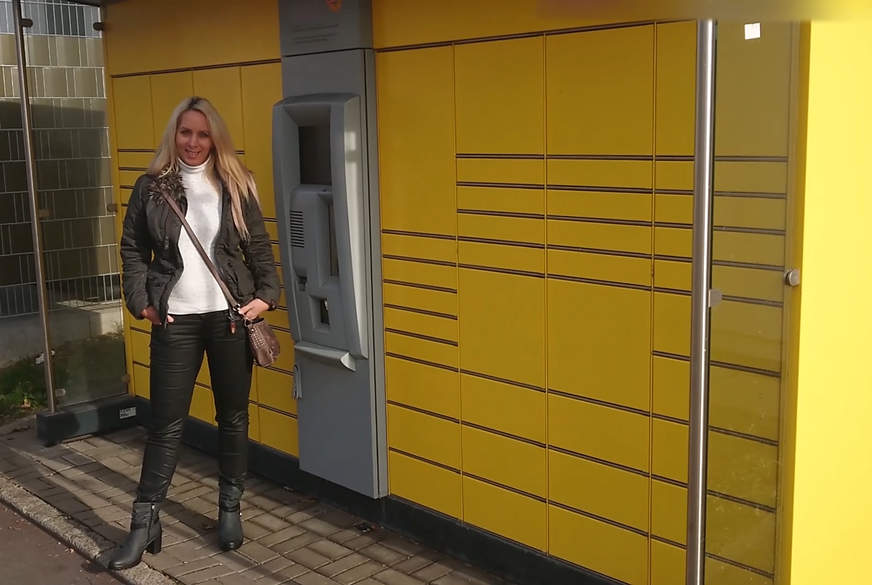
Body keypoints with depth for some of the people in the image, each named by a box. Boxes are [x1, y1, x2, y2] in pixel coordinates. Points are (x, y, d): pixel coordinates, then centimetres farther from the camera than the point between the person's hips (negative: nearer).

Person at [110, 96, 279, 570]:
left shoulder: (236, 186, 3)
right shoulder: (151, 188, 2)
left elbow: (259, 248, 6)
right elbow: (133, 250, 6)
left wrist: (267, 295, -5)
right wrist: (141, 302, -3)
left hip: (230, 316, 1)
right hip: (175, 319, -1)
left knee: (233, 416, 10)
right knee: (166, 422, 2)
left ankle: (230, 509, 25)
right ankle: (144, 522, 13)